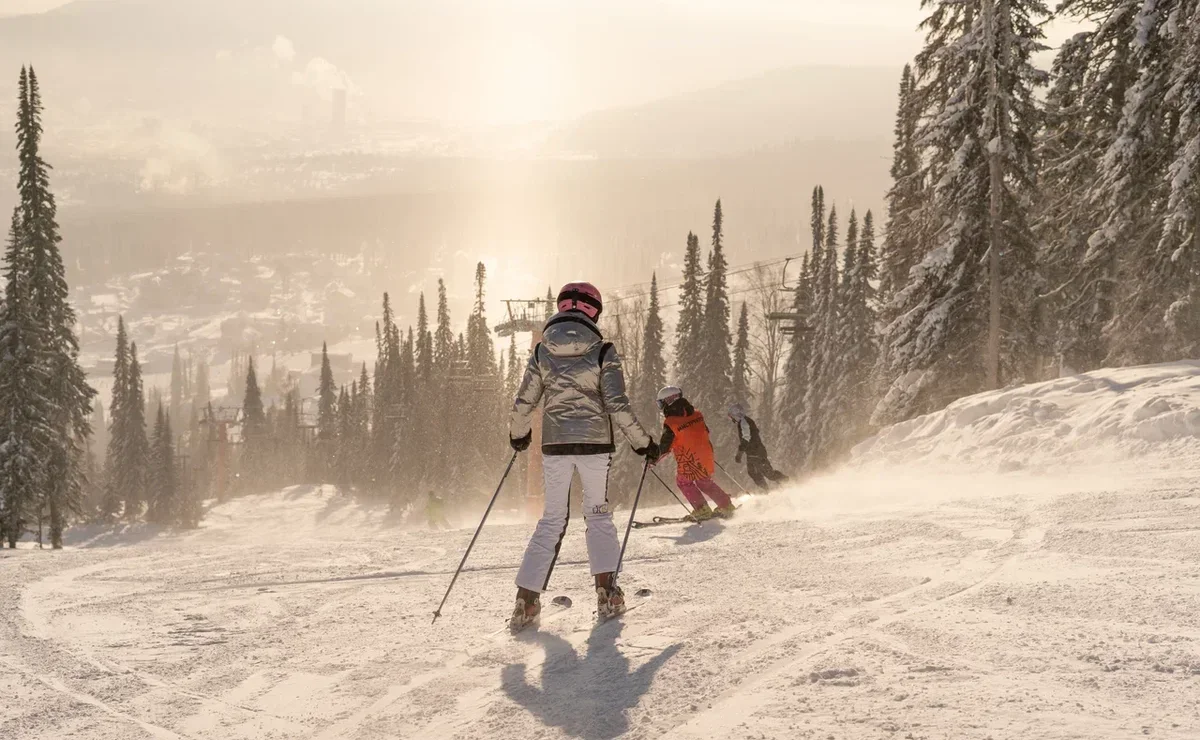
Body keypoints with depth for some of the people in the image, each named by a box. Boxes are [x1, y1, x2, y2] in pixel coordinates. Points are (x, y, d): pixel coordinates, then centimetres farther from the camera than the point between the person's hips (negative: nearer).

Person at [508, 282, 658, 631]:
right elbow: (617, 405, -10)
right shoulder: (603, 351, -6)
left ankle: (526, 601, 1)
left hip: (555, 444, 2)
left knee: (552, 519, 10)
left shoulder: (542, 351, 2)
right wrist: (643, 442, 0)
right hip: (595, 444, -2)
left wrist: (518, 433, 24)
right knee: (598, 513, 14)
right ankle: (607, 594, 5)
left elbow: (524, 403, 4)